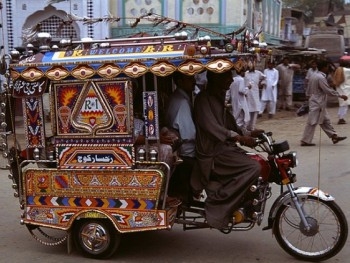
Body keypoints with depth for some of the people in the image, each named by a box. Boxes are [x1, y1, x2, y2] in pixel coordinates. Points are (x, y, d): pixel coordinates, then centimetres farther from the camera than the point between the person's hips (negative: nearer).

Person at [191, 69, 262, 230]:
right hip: (213, 153, -10)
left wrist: (248, 133, 10)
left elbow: (229, 126, 24)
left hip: (224, 148, 10)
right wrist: (239, 137, -32)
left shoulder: (218, 98, 19)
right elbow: (211, 126, -25)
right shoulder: (203, 99, -12)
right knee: (253, 168, -23)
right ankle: (217, 203, -16)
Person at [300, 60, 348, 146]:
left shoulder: (314, 76, 9)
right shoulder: (321, 78, -20)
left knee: (325, 120, 14)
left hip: (318, 103, 10)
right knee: (312, 122, -4)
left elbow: (310, 89, 15)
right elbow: (328, 90, -21)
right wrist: (341, 96, -13)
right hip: (317, 104, -10)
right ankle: (305, 141, 2)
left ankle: (334, 136, 21)